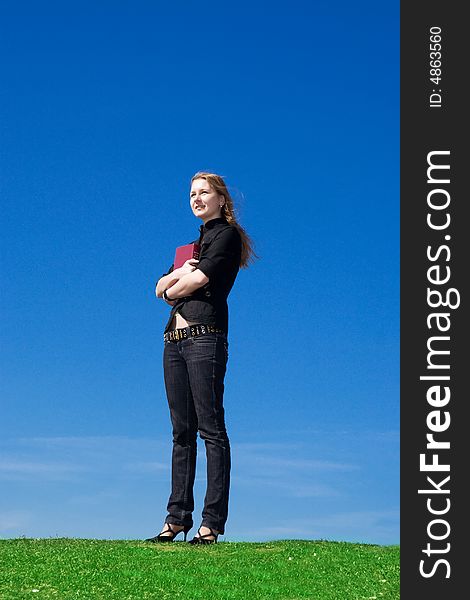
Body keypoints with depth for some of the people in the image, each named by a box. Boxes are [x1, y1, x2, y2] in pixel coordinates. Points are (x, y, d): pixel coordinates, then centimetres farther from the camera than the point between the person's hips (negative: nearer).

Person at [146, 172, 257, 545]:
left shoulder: (227, 234, 2)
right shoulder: (192, 244, 26)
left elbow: (199, 280, -11)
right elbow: (161, 287, 17)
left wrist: (172, 289, 7)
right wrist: (179, 273, -3)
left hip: (204, 336, -8)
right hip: (175, 340, 8)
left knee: (211, 429, -10)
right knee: (182, 431, 6)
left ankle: (213, 522, -11)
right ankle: (178, 517, 7)